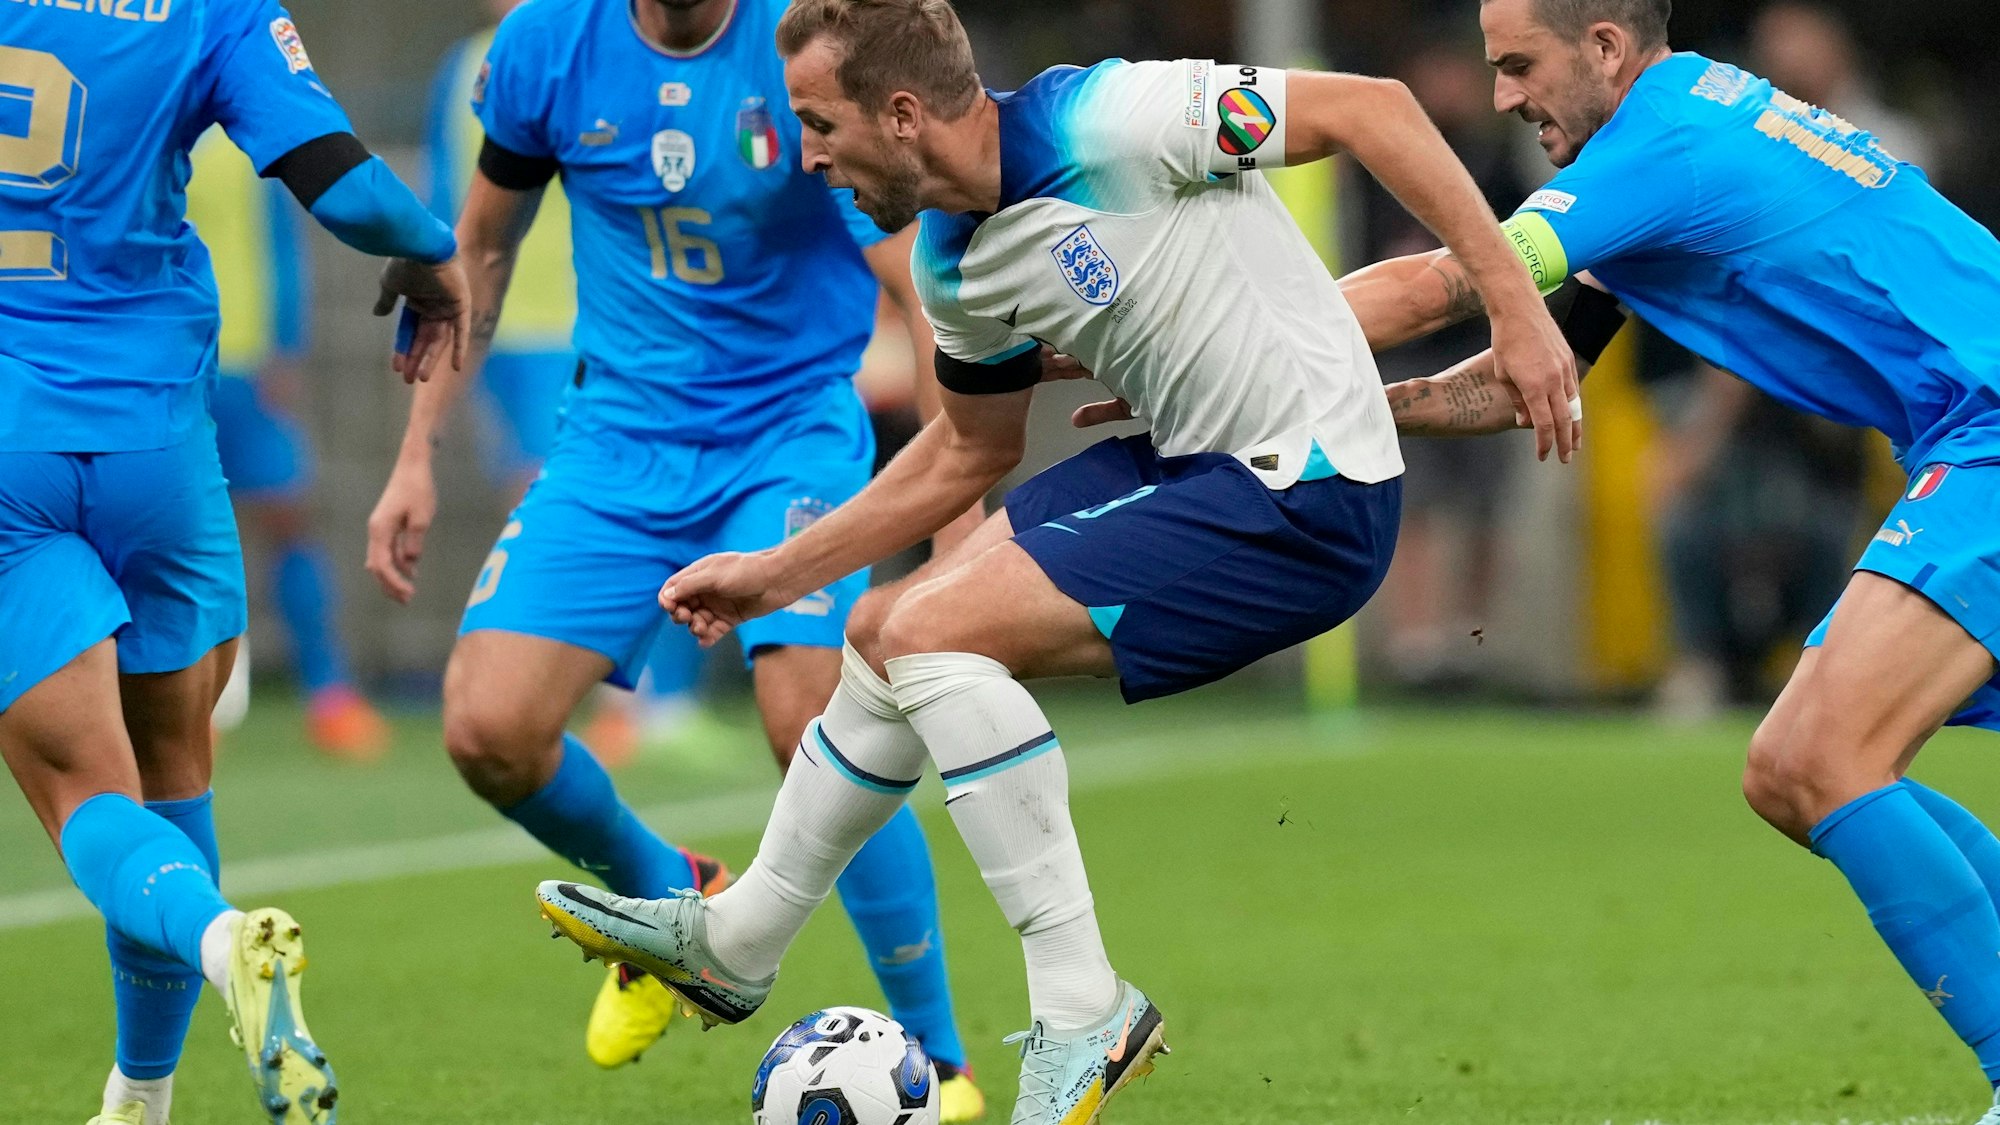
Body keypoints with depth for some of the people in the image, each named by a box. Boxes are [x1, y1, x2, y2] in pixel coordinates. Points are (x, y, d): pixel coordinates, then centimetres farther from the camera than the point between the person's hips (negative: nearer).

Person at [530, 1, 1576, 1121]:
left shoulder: (1102, 123, -22)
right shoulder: (956, 268, 5)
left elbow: (1371, 106, -20)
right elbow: (971, 452, 23)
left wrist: (1517, 307, -23)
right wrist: (779, 574, 20)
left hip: (1308, 496, -9)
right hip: (1194, 469, 9)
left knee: (935, 633, -18)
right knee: (884, 636, 13)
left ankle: (1084, 1007, -12)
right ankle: (734, 942, 34)